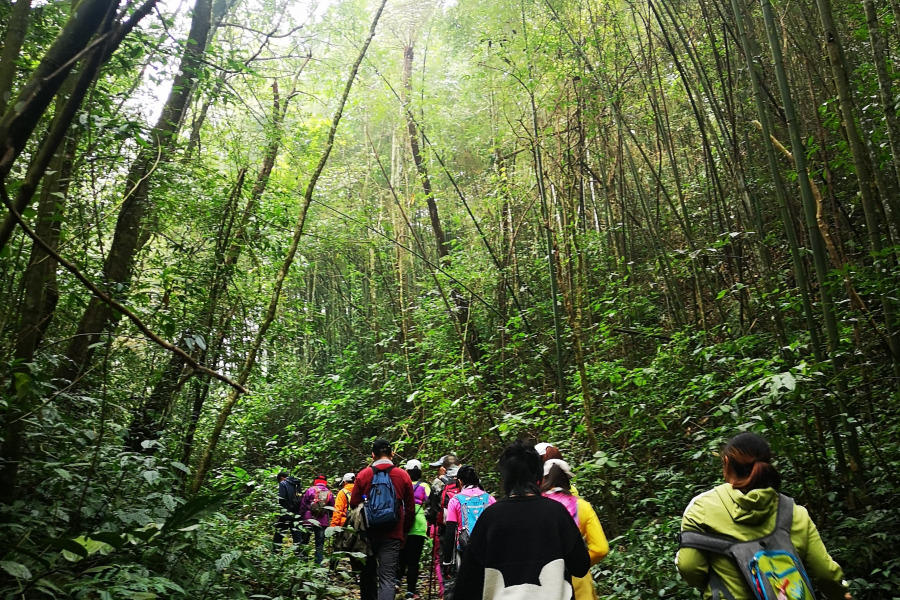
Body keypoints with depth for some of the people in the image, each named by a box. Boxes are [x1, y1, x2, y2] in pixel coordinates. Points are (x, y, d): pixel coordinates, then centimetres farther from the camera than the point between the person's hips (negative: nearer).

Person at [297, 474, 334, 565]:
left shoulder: (310, 490, -1)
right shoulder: (329, 493, 6)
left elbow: (302, 505, -2)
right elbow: (332, 509, 9)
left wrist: (300, 517, 6)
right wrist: (328, 519, 21)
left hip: (308, 521, -1)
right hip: (323, 522, 1)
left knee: (304, 542, 13)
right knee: (320, 545, 7)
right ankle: (318, 563, 2)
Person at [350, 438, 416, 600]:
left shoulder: (363, 475, -2)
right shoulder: (403, 476, -2)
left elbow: (354, 505, 1)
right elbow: (410, 509, 2)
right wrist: (405, 532, 15)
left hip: (368, 533, 1)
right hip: (392, 535, -1)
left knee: (368, 574, 19)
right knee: (387, 577, -2)